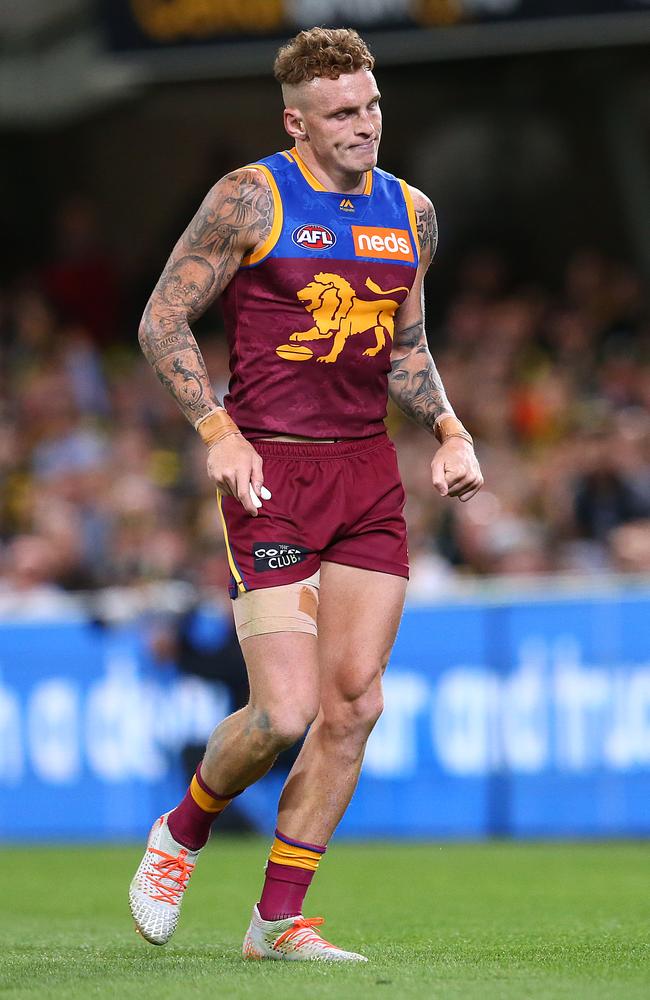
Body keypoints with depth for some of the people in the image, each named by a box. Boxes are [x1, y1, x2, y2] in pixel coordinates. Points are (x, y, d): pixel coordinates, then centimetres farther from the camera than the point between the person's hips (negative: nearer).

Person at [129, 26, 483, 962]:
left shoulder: (411, 213, 12)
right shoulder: (251, 198, -6)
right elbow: (163, 321, -4)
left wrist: (450, 431, 8)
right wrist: (219, 432, -15)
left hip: (369, 472, 6)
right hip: (270, 471, -6)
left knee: (355, 703, -1)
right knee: (285, 712, -12)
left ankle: (279, 919, 9)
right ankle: (182, 832, 19)